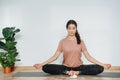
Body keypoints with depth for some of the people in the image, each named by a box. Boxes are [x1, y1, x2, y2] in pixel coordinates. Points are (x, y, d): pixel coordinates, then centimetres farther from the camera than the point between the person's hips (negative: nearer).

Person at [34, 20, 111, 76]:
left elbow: (88, 57, 0)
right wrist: (41, 64, -9)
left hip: (79, 67, 0)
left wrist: (102, 64, -8)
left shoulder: (81, 41, 3)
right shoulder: (62, 42, 3)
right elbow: (55, 56, 0)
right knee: (45, 68, -24)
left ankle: (77, 72, -22)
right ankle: (67, 72, -21)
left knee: (100, 69, -23)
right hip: (66, 67, 0)